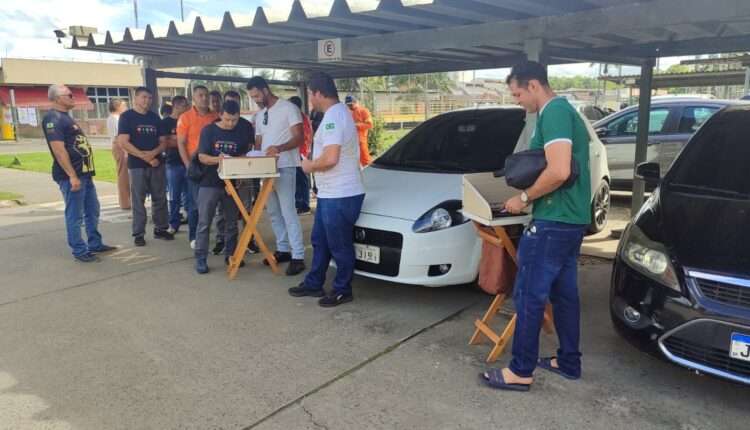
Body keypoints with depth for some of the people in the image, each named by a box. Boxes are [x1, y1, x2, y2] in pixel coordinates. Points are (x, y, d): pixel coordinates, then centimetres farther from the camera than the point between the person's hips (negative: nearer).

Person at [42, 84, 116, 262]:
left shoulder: (65, 117, 18)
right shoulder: (53, 119, -13)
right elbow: (59, 149, -21)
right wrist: (72, 176, -24)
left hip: (84, 173, 10)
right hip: (71, 175, -10)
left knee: (92, 211, 16)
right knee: (75, 215, -1)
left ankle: (95, 244, 26)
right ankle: (79, 251, 6)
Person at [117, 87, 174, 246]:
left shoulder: (155, 117, 12)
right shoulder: (127, 117, -2)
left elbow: (163, 141, 9)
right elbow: (123, 142, -11)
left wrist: (153, 153, -11)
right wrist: (144, 157, -14)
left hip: (157, 163, 5)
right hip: (137, 165, -4)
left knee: (160, 198, 8)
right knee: (138, 200, -1)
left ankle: (161, 229, 19)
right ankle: (138, 234, 6)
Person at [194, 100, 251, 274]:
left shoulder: (243, 132, 2)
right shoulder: (208, 130, -5)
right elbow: (201, 156, -8)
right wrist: (217, 159, -26)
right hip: (209, 183, -3)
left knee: (231, 222, 12)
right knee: (204, 223, -3)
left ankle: (230, 254, 25)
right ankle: (200, 259, 3)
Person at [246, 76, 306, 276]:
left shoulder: (288, 108, -7)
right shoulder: (259, 115, 16)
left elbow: (299, 138, -14)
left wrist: (279, 148, -30)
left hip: (285, 167, -8)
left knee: (288, 212, -12)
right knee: (274, 212, 11)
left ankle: (298, 257, -10)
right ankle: (283, 249, 22)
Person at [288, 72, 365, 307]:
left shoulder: (334, 116, -20)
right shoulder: (337, 113, 14)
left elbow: (330, 158, -28)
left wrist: (309, 166, -11)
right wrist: (314, 164, 16)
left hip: (340, 195, -11)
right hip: (330, 193, 11)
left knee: (340, 246, 3)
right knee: (320, 241, 19)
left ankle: (342, 291, 17)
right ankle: (313, 284, 32)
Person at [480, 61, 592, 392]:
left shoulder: (554, 113, -16)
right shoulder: (566, 111, 17)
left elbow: (559, 172, -26)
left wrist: (524, 198, -14)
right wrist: (530, 193, 15)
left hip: (553, 222, -10)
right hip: (572, 219, 10)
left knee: (529, 296, -2)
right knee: (564, 293, 17)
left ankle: (521, 371, 7)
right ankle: (569, 362, 28)